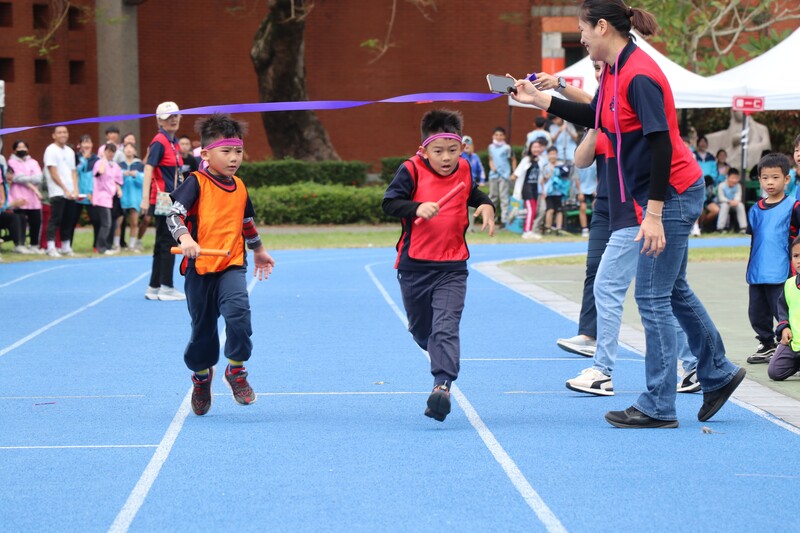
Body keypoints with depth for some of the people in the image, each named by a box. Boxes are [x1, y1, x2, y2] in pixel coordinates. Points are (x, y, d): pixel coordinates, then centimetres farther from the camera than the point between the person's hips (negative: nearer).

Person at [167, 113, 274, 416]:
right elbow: (175, 213, -19)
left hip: (232, 265, 3)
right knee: (202, 328, 10)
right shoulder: (196, 183, -6)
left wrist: (259, 251, 40)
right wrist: (184, 237, -37)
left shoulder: (239, 187, 11)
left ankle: (236, 369, -3)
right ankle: (201, 374, 39)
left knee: (238, 312, -24)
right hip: (200, 267, -2)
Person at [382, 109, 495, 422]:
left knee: (446, 328, -16)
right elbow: (389, 202, -16)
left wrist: (486, 205, 7)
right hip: (414, 266, 0)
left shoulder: (464, 171, 4)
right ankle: (441, 355, 47)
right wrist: (417, 208, -31)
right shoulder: (411, 170, -8)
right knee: (420, 329, 16)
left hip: (452, 269, 0)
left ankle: (442, 384, -25)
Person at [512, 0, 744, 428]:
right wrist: (540, 100, 22)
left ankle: (658, 408, 2)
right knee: (673, 291, 20)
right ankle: (718, 373, 33)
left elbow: (661, 144, -25)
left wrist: (653, 214, -26)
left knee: (653, 298, -5)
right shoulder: (614, 72, 7)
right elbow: (596, 118, 24)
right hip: (668, 197, 10)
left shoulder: (639, 76, -22)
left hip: (672, 195, -10)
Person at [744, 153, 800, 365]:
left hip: (781, 274, -6)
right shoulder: (756, 210, 9)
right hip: (757, 274, 6)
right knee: (757, 314, 13)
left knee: (782, 312, -2)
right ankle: (767, 345, 30)